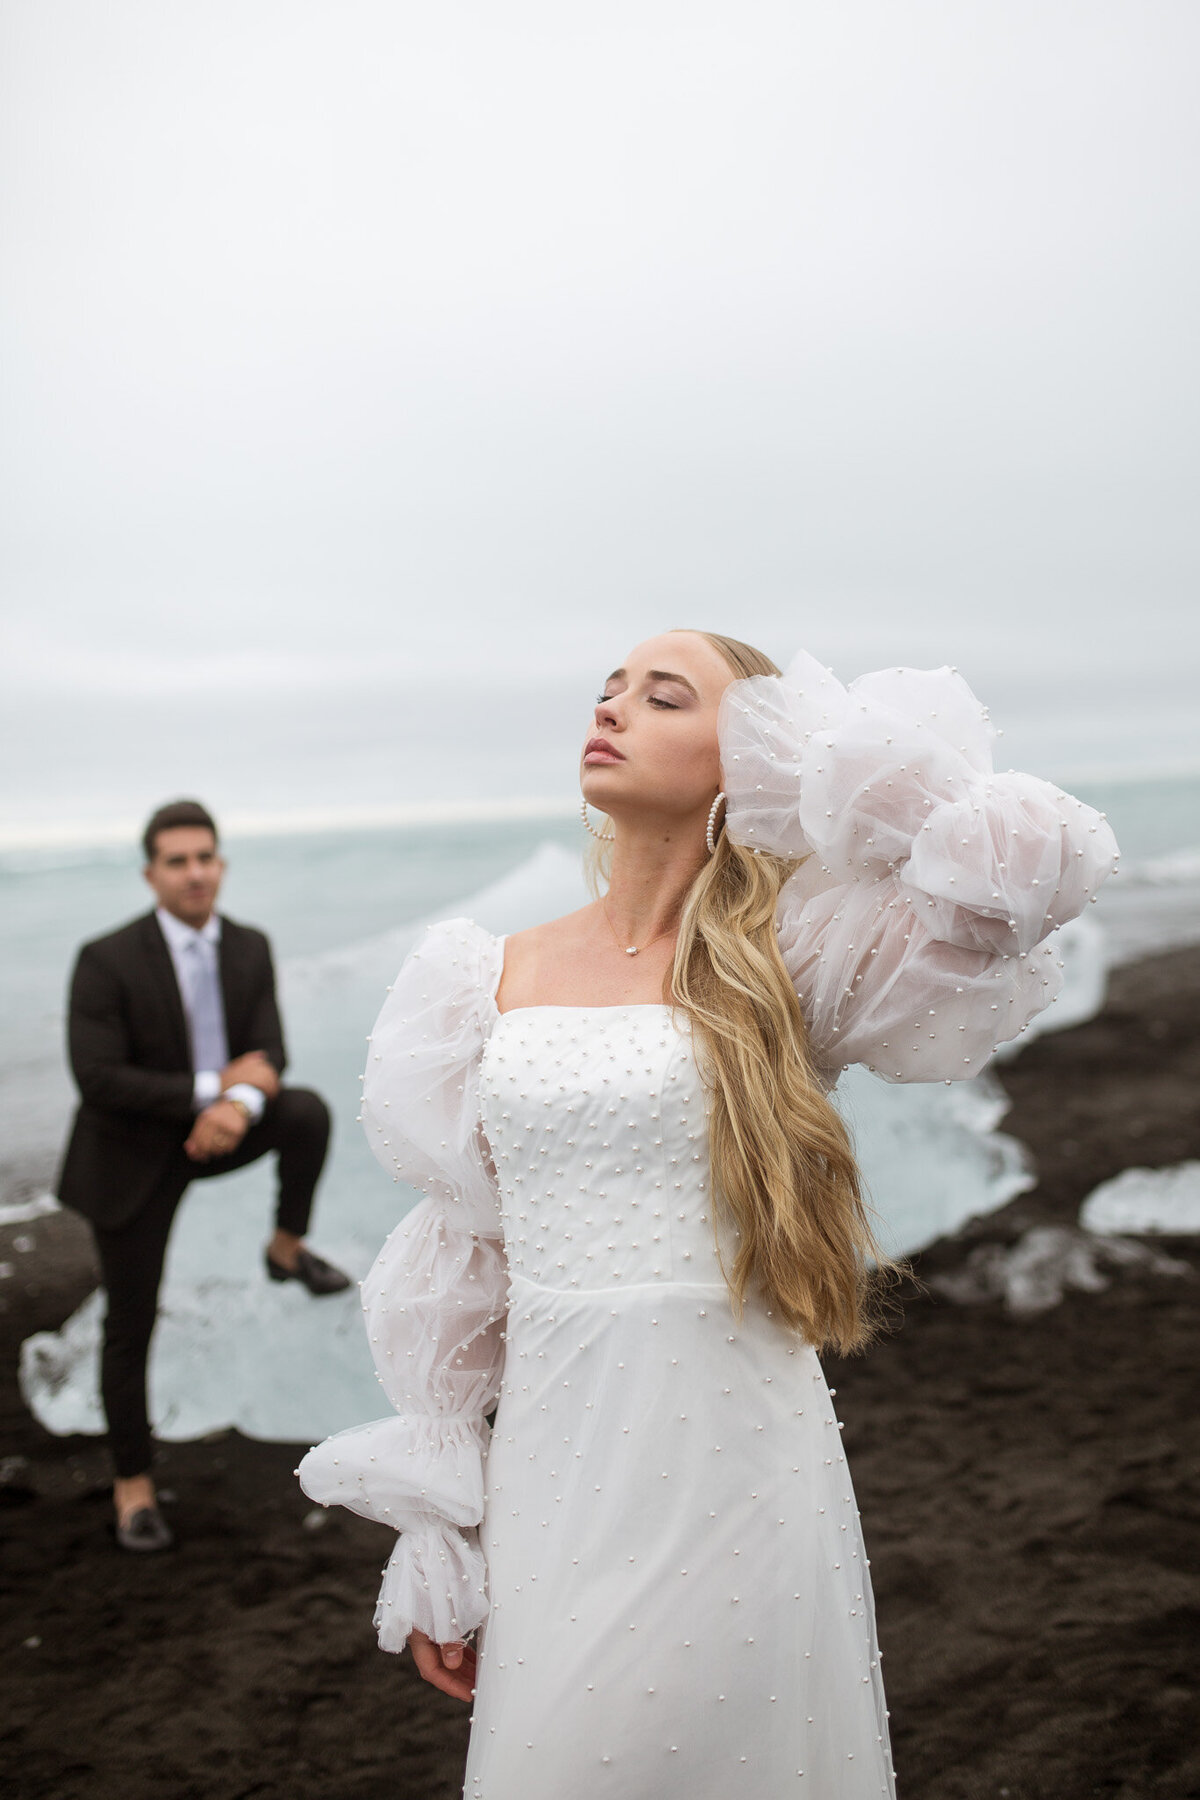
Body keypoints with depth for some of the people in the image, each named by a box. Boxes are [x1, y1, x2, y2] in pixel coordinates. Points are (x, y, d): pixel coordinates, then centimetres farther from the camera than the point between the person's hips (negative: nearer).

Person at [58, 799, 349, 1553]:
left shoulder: (250, 949, -5)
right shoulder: (108, 960, -20)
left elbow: (269, 1057, -10)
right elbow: (97, 1080, -25)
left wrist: (238, 1107, -32)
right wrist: (211, 1089, -25)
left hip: (215, 1126, 4)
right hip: (134, 1156, -4)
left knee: (308, 1111, -24)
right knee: (131, 1328, 2)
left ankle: (288, 1247, 1)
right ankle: (134, 1482, 21)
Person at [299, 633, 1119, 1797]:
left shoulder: (785, 963, -4)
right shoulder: (498, 979, 5)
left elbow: (1027, 853, -20)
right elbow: (461, 1257, 9)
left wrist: (817, 753, -5)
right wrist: (436, 1544, 8)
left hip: (736, 1469, -3)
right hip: (557, 1476, 3)